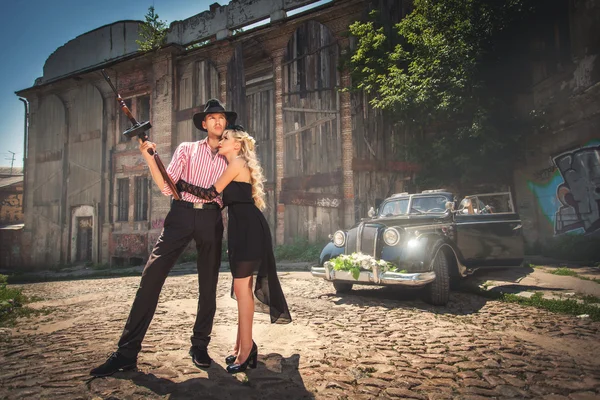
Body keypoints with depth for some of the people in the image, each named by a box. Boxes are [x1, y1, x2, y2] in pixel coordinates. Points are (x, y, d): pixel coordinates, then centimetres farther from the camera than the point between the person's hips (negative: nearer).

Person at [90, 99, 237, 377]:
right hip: (182, 213, -1)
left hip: (211, 220, 2)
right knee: (151, 276, -10)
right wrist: (149, 158, -8)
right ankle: (127, 352, -3)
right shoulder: (187, 149, 13)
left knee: (208, 285, 5)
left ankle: (199, 346, 20)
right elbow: (167, 187, 2)